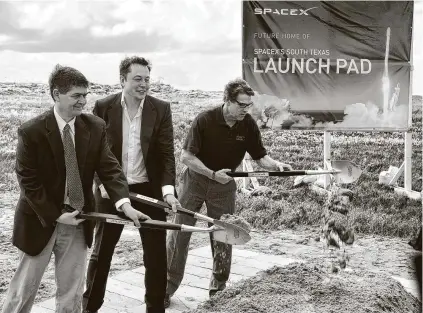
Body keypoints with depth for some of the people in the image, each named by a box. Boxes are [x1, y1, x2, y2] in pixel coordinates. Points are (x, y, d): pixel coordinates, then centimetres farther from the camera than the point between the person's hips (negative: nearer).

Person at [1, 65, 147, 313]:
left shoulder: (96, 127, -5)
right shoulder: (31, 132, -15)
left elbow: (109, 169, -9)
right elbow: (29, 182, -13)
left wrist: (125, 203, -24)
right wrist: (56, 215, -17)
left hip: (78, 220, 3)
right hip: (41, 220, -3)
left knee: (72, 292, 14)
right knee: (24, 291, 13)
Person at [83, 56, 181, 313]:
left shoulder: (161, 109, -3)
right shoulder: (104, 107, -4)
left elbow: (167, 154, -6)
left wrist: (168, 190, -17)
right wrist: (103, 184, -11)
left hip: (150, 190, 0)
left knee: (156, 254, 7)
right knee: (102, 251, 12)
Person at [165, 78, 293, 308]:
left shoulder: (249, 125, -11)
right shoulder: (204, 120, -21)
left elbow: (261, 157, -4)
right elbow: (186, 156, -18)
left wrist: (277, 165, -25)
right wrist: (212, 174, -27)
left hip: (224, 185, 2)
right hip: (195, 180, -2)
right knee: (178, 234, 1)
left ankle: (218, 288, 22)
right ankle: (167, 288, 14)